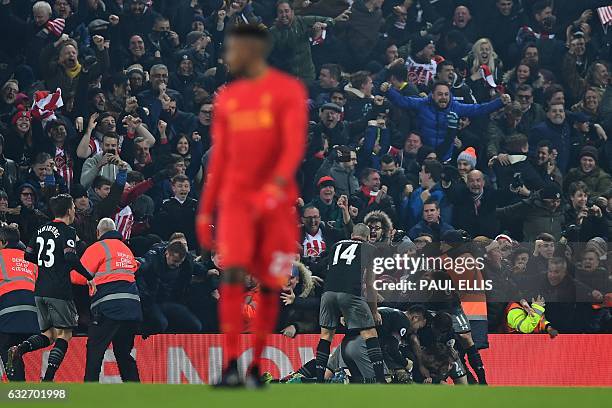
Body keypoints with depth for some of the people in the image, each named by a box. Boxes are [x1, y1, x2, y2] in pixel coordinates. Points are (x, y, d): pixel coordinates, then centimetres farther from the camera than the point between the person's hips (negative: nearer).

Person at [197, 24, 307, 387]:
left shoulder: (288, 91, -2)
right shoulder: (227, 98, 12)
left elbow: (294, 145, -12)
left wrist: (275, 187, -28)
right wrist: (206, 210, 14)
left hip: (276, 202, -2)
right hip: (236, 199, 2)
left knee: (269, 285, 2)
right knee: (233, 273, -16)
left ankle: (256, 366, 15)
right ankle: (232, 366, -20)